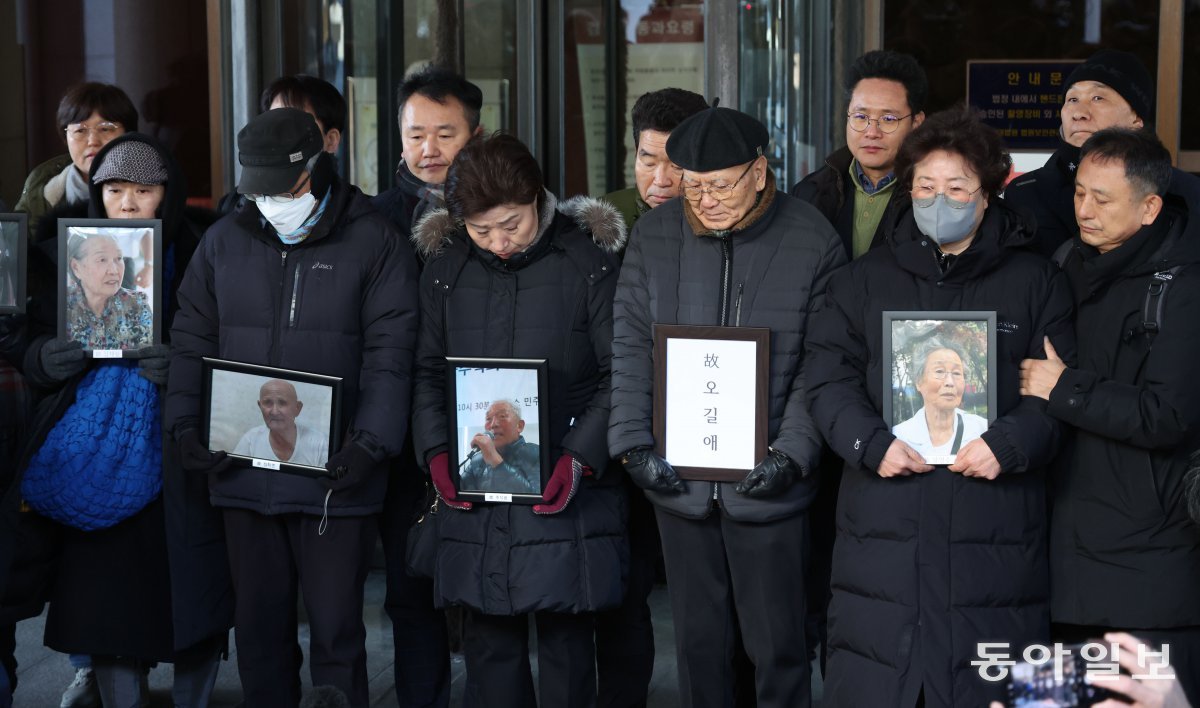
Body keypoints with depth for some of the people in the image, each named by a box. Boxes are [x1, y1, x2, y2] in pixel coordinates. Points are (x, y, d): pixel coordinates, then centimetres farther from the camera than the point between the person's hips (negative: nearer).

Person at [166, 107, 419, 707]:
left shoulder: (373, 243, -3)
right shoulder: (224, 241, 8)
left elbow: (389, 357, -7)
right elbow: (191, 342, 12)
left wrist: (371, 443, -17)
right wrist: (184, 426, 1)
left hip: (334, 478, -4)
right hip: (241, 472, 4)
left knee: (335, 631, 3)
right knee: (259, 627, 14)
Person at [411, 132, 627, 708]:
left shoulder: (590, 261, -4)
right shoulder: (445, 266, 7)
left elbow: (620, 374, -3)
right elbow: (428, 371, 13)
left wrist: (582, 458, -13)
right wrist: (435, 451, -1)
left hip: (565, 494, -3)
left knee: (566, 646, 5)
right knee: (490, 646, 8)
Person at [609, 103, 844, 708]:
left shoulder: (813, 242, -6)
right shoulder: (654, 234, 1)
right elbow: (630, 347, 3)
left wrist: (793, 454, -15)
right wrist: (633, 444, -5)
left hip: (767, 485, -2)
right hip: (678, 480, 3)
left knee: (777, 645, 7)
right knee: (697, 639, 15)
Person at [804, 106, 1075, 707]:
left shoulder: (1034, 284, 10)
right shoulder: (864, 281, 13)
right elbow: (829, 378, 5)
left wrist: (1010, 443, -14)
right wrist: (871, 444, -11)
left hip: (994, 537, -1)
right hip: (882, 534, 1)